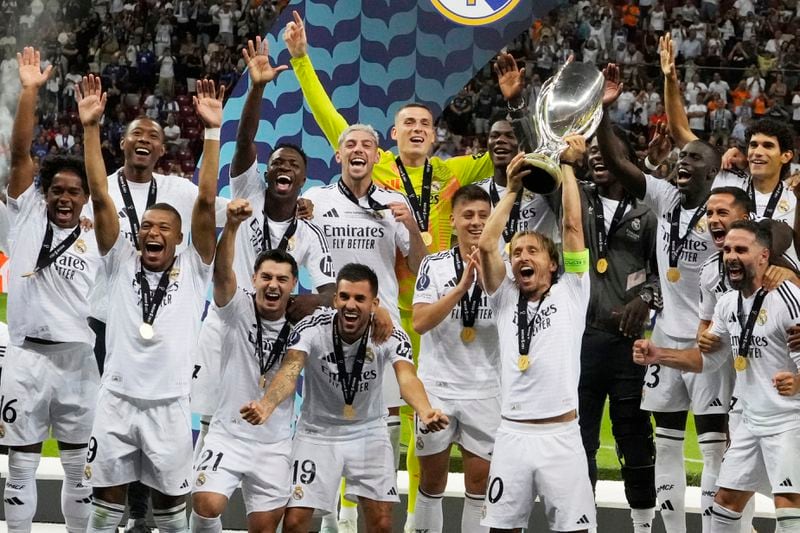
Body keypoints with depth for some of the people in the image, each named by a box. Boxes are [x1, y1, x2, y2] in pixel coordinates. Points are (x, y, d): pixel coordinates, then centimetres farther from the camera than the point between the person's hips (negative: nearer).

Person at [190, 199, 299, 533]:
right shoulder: (239, 310, -10)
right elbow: (222, 273, -28)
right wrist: (232, 225, -45)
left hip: (275, 443, 3)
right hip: (229, 434, -2)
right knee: (206, 505, -23)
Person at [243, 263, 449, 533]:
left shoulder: (391, 336, -20)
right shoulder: (312, 328, -23)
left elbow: (407, 377, -37)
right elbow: (289, 372, -38)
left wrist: (425, 411, -60)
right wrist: (266, 405, -60)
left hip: (368, 431, 1)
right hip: (317, 430, -1)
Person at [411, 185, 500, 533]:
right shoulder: (434, 265, -2)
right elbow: (420, 323, -13)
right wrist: (462, 286, -22)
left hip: (484, 389, 1)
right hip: (436, 386, -1)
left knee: (480, 477, 3)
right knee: (432, 477, 8)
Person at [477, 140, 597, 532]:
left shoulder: (570, 294, 6)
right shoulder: (506, 299, 12)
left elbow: (572, 226, 2)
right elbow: (486, 245, 0)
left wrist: (567, 166, 8)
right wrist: (512, 191, 5)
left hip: (560, 434, -2)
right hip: (512, 433, 2)